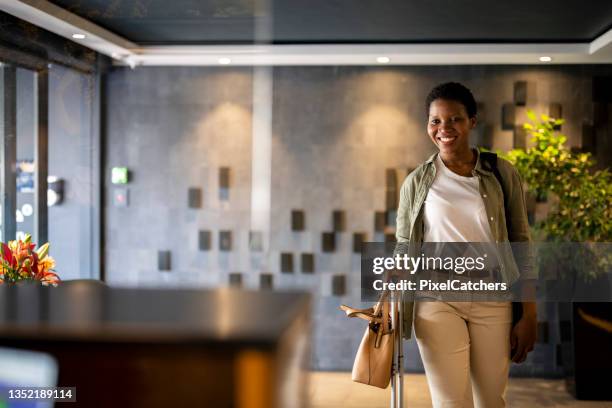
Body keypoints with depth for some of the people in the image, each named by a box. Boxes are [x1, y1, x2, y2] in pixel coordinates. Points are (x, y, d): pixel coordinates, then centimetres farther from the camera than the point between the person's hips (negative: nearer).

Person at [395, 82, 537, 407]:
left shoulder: (502, 174, 1)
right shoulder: (416, 182, 1)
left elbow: (520, 244, 4)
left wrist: (529, 315, 1)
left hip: (493, 301, 1)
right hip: (437, 300, -1)